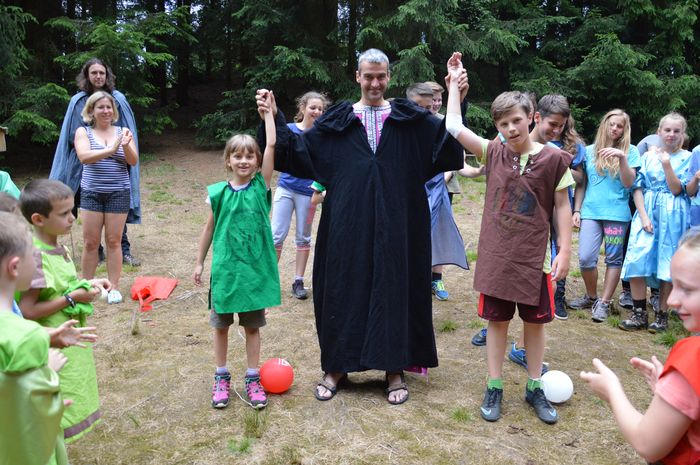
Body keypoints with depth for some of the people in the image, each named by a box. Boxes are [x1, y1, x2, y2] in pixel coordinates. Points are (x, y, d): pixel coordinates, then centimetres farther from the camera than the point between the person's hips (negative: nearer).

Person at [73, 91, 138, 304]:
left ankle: (114, 288, 11)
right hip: (91, 193, 0)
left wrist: (126, 146, -25)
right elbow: (84, 157, -17)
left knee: (113, 241, 3)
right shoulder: (83, 132, 1)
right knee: (90, 242, 3)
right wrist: (112, 149, -31)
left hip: (118, 193, 0)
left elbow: (133, 162, -4)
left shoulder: (122, 131, 4)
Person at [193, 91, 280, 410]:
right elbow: (209, 229, 6)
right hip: (225, 267, 0)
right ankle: (221, 377, 28)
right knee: (221, 325, 12)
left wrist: (268, 110, -12)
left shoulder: (261, 185, -4)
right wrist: (199, 262, 10)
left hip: (256, 267, 0)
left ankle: (253, 379, 24)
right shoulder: (218, 192, -3)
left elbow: (272, 145, -13)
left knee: (252, 326, 12)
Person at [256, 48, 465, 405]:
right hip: (349, 221, 0)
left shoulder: (409, 119, 6)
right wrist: (274, 118, -5)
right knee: (344, 286, 5)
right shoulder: (337, 121, 7)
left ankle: (394, 369, 18)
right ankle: (336, 366, 20)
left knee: (393, 286, 4)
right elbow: (298, 149, 6)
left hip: (394, 222, 0)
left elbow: (449, 145, -2)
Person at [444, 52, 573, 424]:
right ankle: (494, 387, 23)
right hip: (495, 256, 1)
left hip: (534, 258, -1)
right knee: (496, 321, 10)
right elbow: (454, 127, -3)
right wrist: (454, 82, 1)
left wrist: (564, 250, -4)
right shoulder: (493, 153, 0)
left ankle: (534, 387, 28)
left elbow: (562, 206, 0)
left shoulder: (553, 159, -5)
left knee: (535, 322, 11)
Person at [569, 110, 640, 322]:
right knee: (585, 258, -7)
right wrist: (576, 210, 8)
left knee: (613, 258, 3)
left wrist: (622, 157, -18)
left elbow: (628, 183, -6)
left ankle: (604, 302, 15)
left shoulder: (630, 151, 5)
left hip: (617, 213, -1)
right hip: (590, 211, 1)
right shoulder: (590, 150, 10)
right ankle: (591, 296, 16)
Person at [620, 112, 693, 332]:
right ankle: (639, 314, 4)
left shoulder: (687, 158, 3)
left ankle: (662, 315, 13)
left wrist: (667, 164, -17)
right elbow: (638, 188, 5)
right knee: (637, 261, -7)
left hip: (672, 217, -2)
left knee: (668, 265, 1)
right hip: (647, 213, 2)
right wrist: (643, 216, -7)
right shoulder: (648, 156, 9)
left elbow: (677, 190, -6)